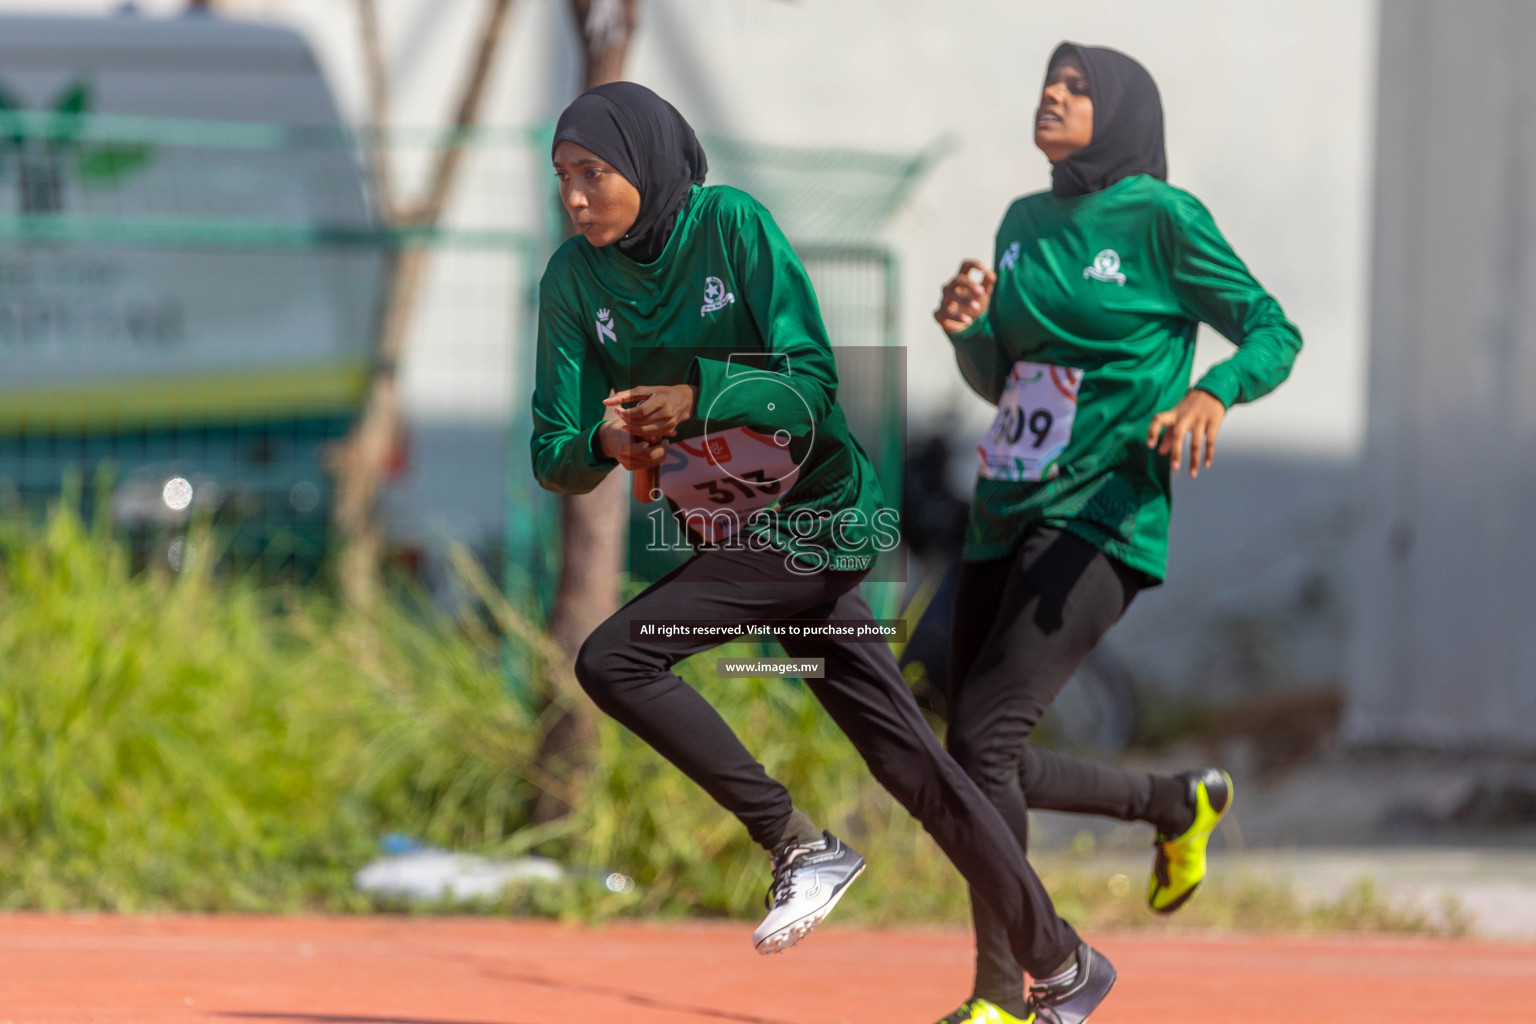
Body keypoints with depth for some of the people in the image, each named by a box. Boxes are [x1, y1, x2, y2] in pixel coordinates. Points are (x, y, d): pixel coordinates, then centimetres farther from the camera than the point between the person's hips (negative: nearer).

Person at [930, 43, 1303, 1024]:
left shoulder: (1162, 219, -5)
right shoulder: (1027, 224, 14)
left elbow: (1276, 332, -4)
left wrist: (1213, 392, -23)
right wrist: (966, 326, -2)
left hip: (1103, 520, -8)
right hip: (1007, 515, 8)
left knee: (984, 738, -19)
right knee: (981, 766, 7)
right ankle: (1180, 805, 30)